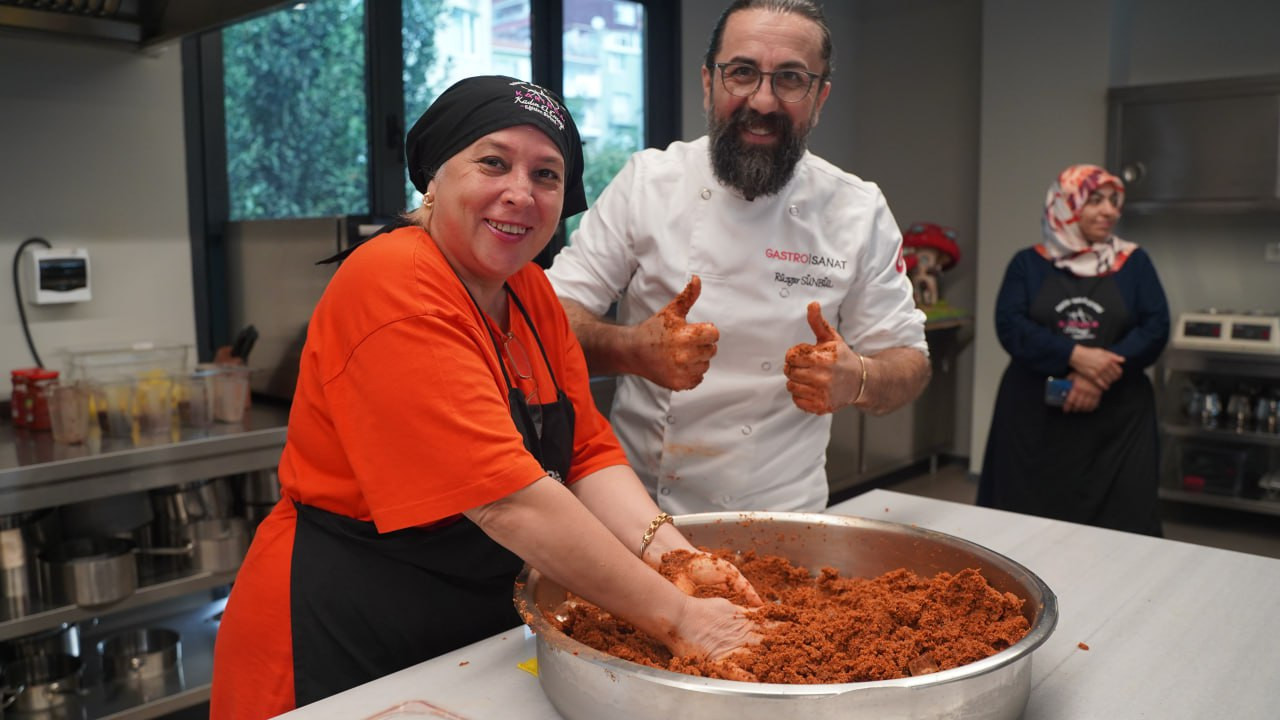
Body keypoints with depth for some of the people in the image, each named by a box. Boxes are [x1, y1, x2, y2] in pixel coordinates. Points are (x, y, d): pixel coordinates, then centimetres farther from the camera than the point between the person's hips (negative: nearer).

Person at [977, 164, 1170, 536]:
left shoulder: (1134, 262, 10)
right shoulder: (1029, 264, 6)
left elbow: (1156, 328, 1)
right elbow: (1010, 326, -6)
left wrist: (1102, 374, -14)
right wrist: (1075, 356, -19)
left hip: (1116, 420, 1)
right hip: (1034, 417, -1)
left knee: (1118, 521, -1)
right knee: (1028, 523, 1)